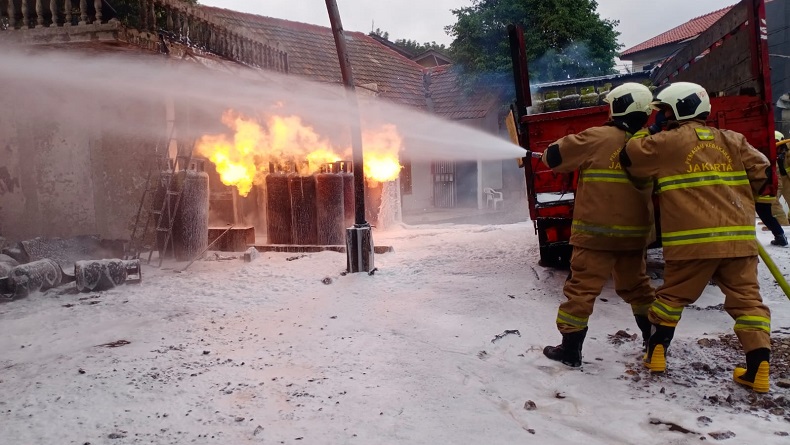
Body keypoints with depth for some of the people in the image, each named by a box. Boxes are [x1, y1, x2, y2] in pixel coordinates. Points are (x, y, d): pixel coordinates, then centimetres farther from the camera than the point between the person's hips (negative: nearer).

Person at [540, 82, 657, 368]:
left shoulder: (597, 139, -11)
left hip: (596, 232, -6)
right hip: (634, 233, 6)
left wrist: (546, 154, 20)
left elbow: (555, 157, -5)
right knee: (636, 286, 22)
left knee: (581, 288, 1)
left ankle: (570, 349, 5)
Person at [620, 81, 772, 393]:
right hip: (738, 236, 4)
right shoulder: (732, 140, 13)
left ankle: (656, 352, 22)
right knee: (746, 299, 7)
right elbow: (762, 173, 11)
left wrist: (650, 137, 23)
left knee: (672, 295, 13)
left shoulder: (667, 142, -2)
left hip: (692, 238, -3)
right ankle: (759, 368, 2)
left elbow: (628, 158, 6)